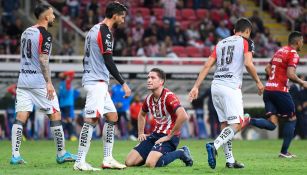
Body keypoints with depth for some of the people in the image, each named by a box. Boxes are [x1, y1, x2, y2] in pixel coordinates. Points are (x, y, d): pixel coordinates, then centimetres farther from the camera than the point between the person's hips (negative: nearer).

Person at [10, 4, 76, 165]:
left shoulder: (26, 32, 14)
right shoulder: (45, 35, -10)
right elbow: (43, 59, -18)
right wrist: (49, 82, -19)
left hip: (23, 80, 7)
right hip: (39, 83, -7)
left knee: (20, 118, 1)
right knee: (55, 115, 4)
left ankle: (15, 155, -6)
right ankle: (61, 154, 9)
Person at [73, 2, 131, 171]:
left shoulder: (94, 29, 18)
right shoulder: (105, 32, -13)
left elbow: (86, 59, 22)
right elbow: (108, 62, -19)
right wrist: (123, 84, -16)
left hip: (98, 83, 11)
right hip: (97, 82, -11)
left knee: (112, 117, 12)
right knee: (91, 119, -13)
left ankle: (107, 159, 11)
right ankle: (80, 162, -15)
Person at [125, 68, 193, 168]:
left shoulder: (169, 97, -18)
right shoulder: (149, 99, 7)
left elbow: (183, 116, -32)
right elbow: (142, 114, 31)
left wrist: (169, 136, -24)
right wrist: (141, 133, 18)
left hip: (168, 137, -7)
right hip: (156, 134, 7)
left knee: (150, 164, -30)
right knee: (129, 162, -3)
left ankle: (181, 153, -6)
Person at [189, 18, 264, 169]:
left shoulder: (220, 43, 20)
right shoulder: (246, 42, 5)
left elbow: (207, 66, 13)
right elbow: (248, 64, -9)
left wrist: (196, 87, 12)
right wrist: (258, 82, 4)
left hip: (216, 85, 6)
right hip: (231, 87, -6)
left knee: (225, 124, 12)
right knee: (237, 125, -7)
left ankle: (230, 160, 10)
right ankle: (214, 146, -28)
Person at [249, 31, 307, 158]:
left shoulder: (280, 51, 18)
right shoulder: (293, 54, -8)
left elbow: (267, 69, 24)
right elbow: (290, 74, -19)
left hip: (268, 89, 7)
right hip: (280, 90, -7)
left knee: (272, 124, 3)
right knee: (292, 119, 11)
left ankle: (248, 120, -21)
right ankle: (284, 152, 11)